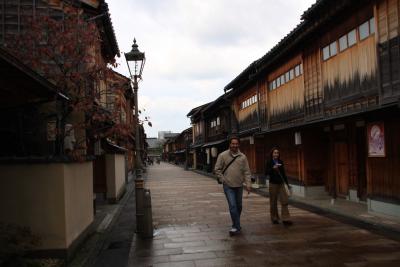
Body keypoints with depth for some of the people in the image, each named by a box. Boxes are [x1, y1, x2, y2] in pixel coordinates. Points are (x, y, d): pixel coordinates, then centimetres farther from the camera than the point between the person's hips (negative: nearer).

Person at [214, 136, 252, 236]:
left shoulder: (243, 157, 2)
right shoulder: (223, 155, -4)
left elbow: (247, 172, 3)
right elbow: (217, 169, 1)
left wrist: (248, 184, -5)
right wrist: (222, 179, -6)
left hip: (239, 185, 3)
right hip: (228, 186, -3)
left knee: (238, 206, 14)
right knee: (233, 206, -11)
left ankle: (236, 225, 32)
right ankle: (237, 227, -4)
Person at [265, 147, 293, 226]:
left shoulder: (280, 162, 10)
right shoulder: (269, 162, -2)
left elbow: (283, 173, 16)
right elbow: (266, 172, -11)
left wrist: (287, 183, 16)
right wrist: (273, 168, -26)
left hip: (281, 183, 4)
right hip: (273, 184, -4)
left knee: (285, 201, -5)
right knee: (273, 202, 4)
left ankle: (285, 219, -2)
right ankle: (274, 219, 17)